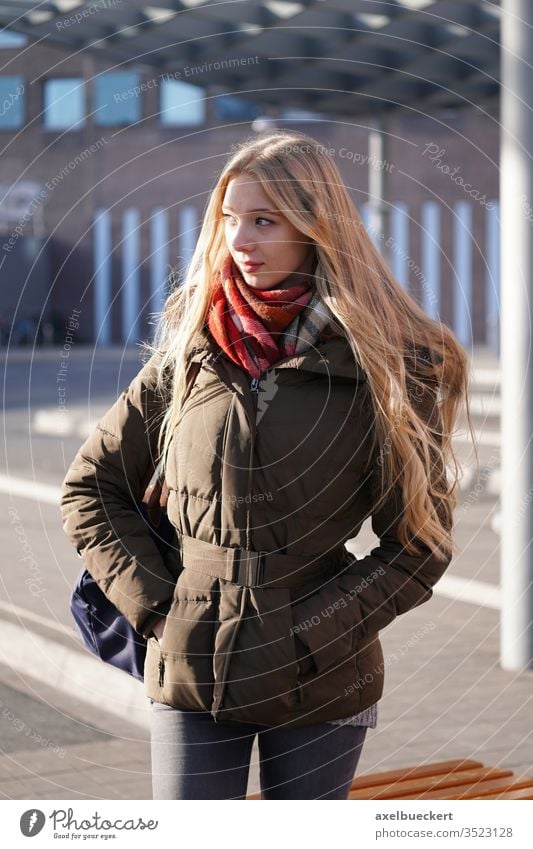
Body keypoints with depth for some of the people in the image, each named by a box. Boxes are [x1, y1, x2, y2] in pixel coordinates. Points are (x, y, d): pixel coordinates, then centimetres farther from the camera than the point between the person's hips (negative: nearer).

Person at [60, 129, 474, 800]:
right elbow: (89, 487, 10)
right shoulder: (189, 354, 2)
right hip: (191, 673, 2)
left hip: (321, 687, -1)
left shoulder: (385, 365, -5)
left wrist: (313, 633, -10)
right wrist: (151, 601, -1)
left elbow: (420, 543, -3)